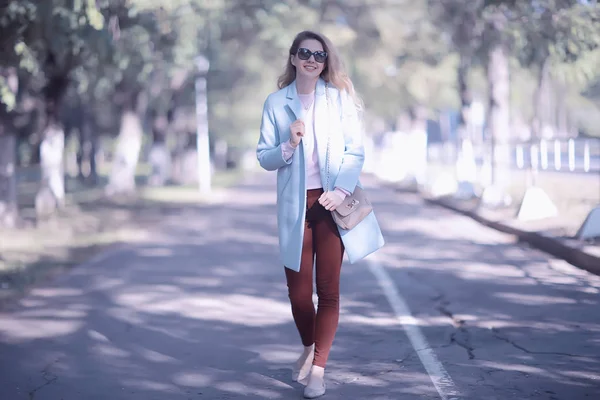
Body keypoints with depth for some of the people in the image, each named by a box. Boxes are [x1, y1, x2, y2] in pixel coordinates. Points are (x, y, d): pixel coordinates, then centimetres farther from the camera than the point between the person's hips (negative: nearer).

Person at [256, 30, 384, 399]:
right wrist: (289, 145, -16)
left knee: (329, 289, -2)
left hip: (332, 202, -1)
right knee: (298, 291, 6)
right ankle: (309, 349, 33)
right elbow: (264, 158, 4)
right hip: (295, 206, 1)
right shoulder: (276, 103, 5)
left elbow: (356, 151, -1)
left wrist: (341, 190, -15)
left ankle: (319, 367, 7)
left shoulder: (340, 98, 3)